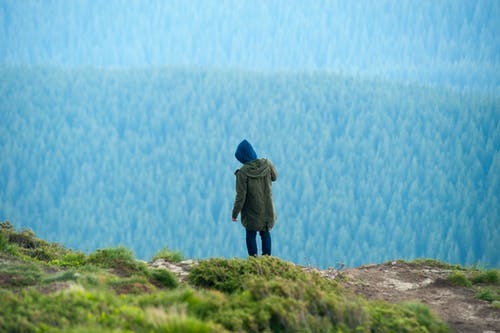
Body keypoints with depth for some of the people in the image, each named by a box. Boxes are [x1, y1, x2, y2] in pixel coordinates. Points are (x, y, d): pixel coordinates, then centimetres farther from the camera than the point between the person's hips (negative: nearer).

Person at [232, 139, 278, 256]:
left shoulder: (243, 172, -24)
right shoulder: (266, 164, -12)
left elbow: (241, 196, -20)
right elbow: (274, 177, 11)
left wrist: (235, 213, -8)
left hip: (251, 212, -4)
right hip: (267, 210, 4)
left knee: (251, 235, 15)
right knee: (265, 233, 21)